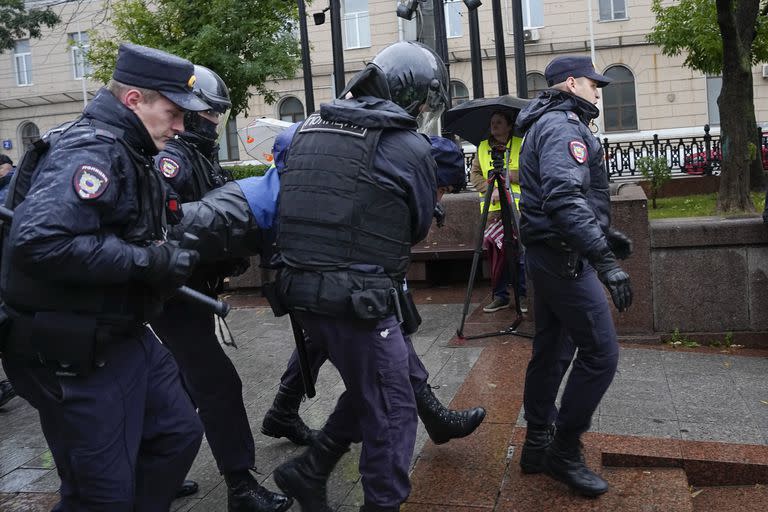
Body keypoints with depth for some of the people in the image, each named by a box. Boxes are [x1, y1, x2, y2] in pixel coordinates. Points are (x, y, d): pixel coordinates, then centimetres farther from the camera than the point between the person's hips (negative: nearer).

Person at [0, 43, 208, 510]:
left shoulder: (125, 152, 11)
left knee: (178, 433, 18)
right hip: (76, 354, -10)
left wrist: (168, 256, 6)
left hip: (124, 335, 10)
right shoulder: (93, 150, -21)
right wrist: (146, 262, -29)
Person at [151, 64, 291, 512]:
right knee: (220, 385, -7)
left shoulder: (204, 157, 13)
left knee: (186, 383, 20)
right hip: (176, 295, -10)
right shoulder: (171, 159, -18)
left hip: (197, 291, 10)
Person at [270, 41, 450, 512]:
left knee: (369, 390, 25)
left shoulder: (310, 129, 9)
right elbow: (420, 226, 5)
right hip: (357, 299, -8)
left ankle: (309, 472, 32)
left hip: (302, 290, 8)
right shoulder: (410, 147, -8)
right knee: (393, 409, 9)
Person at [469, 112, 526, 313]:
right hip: (492, 208, 3)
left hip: (517, 206, -3)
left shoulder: (521, 145, 5)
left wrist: (508, 174, -14)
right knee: (496, 251, 3)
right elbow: (474, 173, 7)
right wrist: (490, 189, -7)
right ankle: (500, 296, 12)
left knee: (519, 251, -2)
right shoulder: (482, 147, 15)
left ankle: (521, 295, 9)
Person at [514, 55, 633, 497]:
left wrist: (604, 235, 25)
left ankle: (538, 445, 24)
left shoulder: (551, 124, 20)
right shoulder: (563, 126, -14)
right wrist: (604, 259, -32)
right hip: (564, 257, -11)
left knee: (553, 350, 15)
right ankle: (565, 452, 4)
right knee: (601, 352, -6)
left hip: (549, 255, 11)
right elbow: (565, 199, -29)